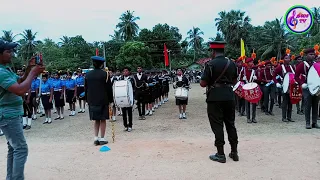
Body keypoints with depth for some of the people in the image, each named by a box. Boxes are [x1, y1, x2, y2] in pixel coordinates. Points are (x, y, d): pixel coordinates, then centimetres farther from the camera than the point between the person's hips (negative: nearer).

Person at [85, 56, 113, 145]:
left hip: (92, 101, 4)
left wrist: (87, 100, 16)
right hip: (103, 100, -4)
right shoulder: (105, 74, -9)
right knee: (102, 120, 4)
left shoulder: (88, 75, 2)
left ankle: (96, 138, 13)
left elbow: (86, 88, 8)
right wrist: (110, 99, 2)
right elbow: (109, 88, -7)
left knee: (96, 120, 14)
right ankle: (102, 138, 8)